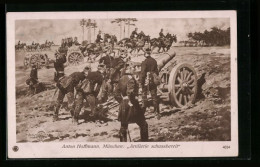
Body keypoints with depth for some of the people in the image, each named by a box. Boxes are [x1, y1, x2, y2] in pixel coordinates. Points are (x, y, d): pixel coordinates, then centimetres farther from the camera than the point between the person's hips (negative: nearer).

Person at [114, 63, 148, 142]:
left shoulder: (121, 79, 8)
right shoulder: (131, 78, -14)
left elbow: (116, 94, 11)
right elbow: (130, 92, -26)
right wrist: (134, 102, -17)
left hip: (123, 105, 7)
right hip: (131, 104, -7)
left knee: (123, 126, 14)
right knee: (143, 125, 6)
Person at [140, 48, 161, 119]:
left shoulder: (145, 62, -13)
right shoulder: (154, 61, 6)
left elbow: (143, 73, -16)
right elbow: (156, 71, 13)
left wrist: (141, 81, -10)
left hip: (146, 81, -5)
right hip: (153, 81, 5)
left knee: (144, 95, 4)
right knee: (154, 97, 9)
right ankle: (157, 112, 8)